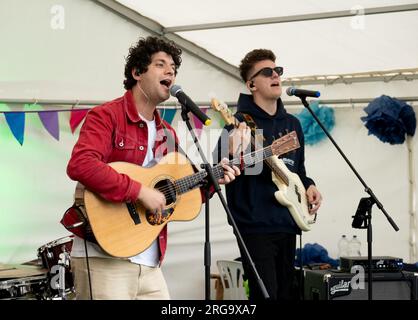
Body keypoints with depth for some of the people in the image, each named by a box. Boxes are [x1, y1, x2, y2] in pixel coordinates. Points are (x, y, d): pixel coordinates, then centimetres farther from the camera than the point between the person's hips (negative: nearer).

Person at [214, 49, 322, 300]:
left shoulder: (292, 124, 15)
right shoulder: (241, 122, -7)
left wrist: (308, 185, 5)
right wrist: (235, 155, -40)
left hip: (287, 224, 8)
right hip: (255, 225, -7)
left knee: (286, 294, 11)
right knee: (266, 295, -12)